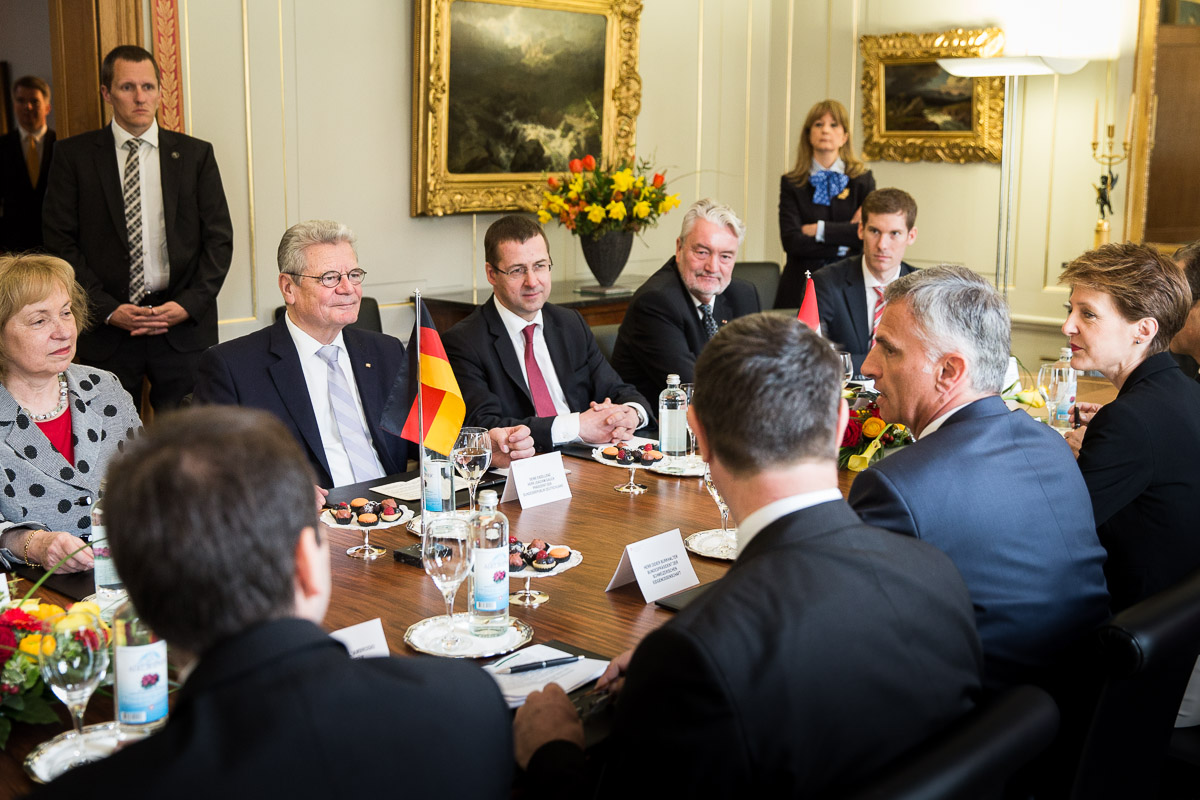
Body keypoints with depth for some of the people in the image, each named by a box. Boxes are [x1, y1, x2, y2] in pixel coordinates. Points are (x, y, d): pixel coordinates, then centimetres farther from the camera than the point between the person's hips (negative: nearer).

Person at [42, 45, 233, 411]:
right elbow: (60, 241, 1)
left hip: (184, 327, 1)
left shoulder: (195, 154, 8)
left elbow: (219, 238, 6)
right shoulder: (73, 155, 5)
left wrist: (189, 303, -7)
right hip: (106, 327, 0)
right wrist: (107, 309, -9)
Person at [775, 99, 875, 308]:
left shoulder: (863, 179, 9)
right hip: (801, 289, 0)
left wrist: (819, 230, -6)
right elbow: (791, 241, -5)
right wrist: (842, 247, -7)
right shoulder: (791, 184, 7)